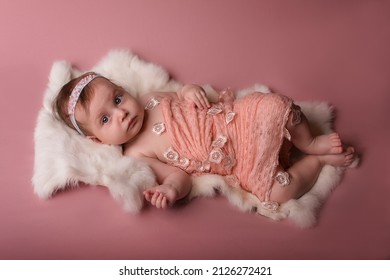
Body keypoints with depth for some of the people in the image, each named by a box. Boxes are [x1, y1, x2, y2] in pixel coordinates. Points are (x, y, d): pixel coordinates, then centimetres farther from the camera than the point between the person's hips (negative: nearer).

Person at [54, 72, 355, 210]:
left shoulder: (151, 98, 2)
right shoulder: (137, 154, -9)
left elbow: (183, 98, 15)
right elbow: (180, 175, -11)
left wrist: (191, 90, -10)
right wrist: (170, 190, -34)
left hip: (238, 118, 4)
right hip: (241, 165, -3)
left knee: (277, 105, -18)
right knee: (278, 190, -22)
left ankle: (310, 143, 5)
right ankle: (319, 160, 4)